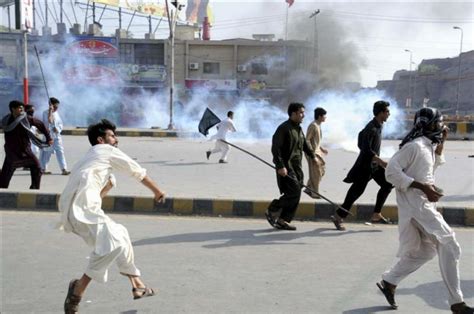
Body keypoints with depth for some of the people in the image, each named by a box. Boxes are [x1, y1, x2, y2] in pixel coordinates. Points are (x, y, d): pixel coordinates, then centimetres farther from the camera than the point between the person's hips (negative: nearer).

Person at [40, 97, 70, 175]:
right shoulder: (46, 112, -9)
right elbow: (49, 121, -25)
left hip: (57, 136, 5)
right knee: (46, 152, 5)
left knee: (60, 152, -3)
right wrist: (50, 111, -23)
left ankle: (64, 169, -7)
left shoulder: (56, 113, 11)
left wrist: (58, 129, -9)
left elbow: (60, 123, 11)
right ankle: (43, 169, 19)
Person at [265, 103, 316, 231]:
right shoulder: (284, 128, -13)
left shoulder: (299, 129, 15)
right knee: (294, 192, -14)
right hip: (286, 166, -9)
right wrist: (280, 166, -25)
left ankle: (283, 220, 14)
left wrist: (313, 156, 37)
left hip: (296, 166, 9)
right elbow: (275, 148, -19)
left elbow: (305, 144, 32)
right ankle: (271, 211, 3)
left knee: (296, 195, 6)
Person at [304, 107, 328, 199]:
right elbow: (307, 140, -22)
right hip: (312, 153, -10)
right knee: (316, 173, -2)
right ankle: (314, 193, 10)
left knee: (321, 170, 13)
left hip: (316, 151, 10)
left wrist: (322, 148, 18)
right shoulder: (313, 126, -18)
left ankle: (309, 189, 20)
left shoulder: (318, 125, 11)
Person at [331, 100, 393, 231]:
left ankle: (376, 215, 14)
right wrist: (381, 161, -28)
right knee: (357, 190, -4)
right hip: (366, 165, -10)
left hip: (374, 164, 10)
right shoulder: (371, 128, -22)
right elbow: (367, 150, -27)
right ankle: (338, 216, 7)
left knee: (387, 184, 8)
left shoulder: (378, 126, 8)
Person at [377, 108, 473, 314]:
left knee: (425, 250, 15)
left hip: (424, 203, 10)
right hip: (415, 203, -10)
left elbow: (433, 165, 32)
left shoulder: (429, 146, 13)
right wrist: (422, 186, -25)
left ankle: (389, 282, 23)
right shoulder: (414, 146, -15)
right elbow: (392, 171, -21)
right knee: (449, 246, -8)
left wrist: (441, 143, 16)